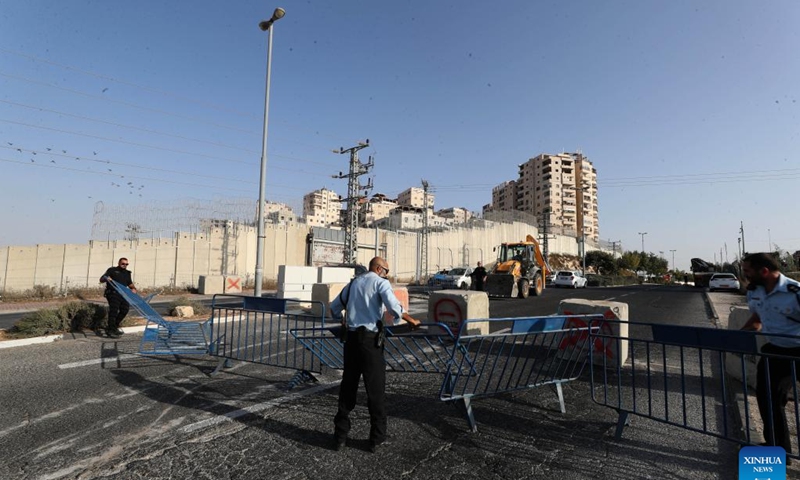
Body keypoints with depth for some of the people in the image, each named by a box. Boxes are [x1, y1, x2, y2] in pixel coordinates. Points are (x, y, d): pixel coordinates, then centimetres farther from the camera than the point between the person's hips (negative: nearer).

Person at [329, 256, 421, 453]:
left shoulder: (354, 282, 16)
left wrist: (343, 321, 40)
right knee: (375, 388, 5)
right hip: (369, 339, -6)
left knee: (348, 386, 13)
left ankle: (340, 436, 22)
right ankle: (377, 438, 14)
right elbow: (393, 307, -19)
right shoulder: (380, 282, -2)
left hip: (351, 337, 6)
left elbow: (334, 307, 23)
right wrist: (411, 320, -6)